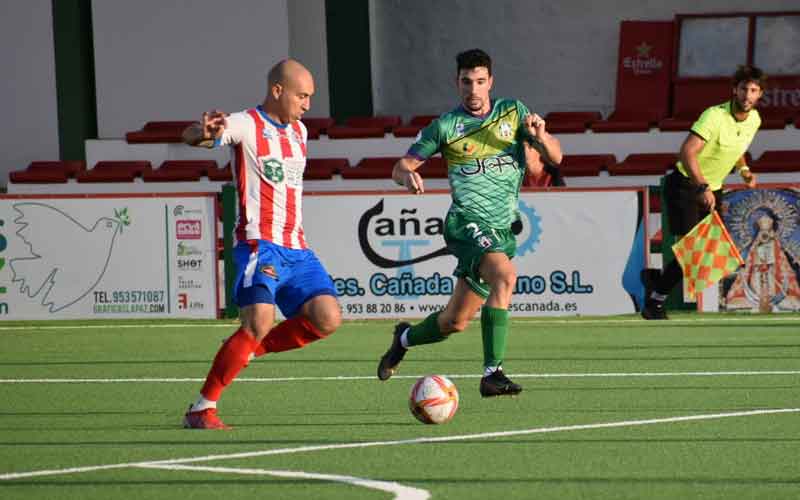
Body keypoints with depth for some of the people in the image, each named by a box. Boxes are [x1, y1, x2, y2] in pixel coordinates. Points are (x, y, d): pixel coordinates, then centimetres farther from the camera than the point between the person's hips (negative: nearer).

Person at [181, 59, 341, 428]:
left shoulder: (299, 131, 18)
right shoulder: (246, 125, -6)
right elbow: (191, 136, -23)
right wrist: (204, 132, -47)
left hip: (297, 249, 8)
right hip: (259, 243, -8)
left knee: (327, 319, -9)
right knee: (259, 323, -22)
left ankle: (247, 351, 10)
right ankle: (201, 408, -13)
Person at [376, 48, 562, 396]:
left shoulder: (513, 112, 8)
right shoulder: (445, 126, 0)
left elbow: (555, 157, 6)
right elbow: (401, 167, 3)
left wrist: (540, 136, -16)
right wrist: (408, 175, -21)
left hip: (502, 229, 5)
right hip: (467, 221, -5)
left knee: (456, 321, 10)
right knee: (505, 276, -33)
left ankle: (405, 338, 40)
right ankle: (492, 372, -35)